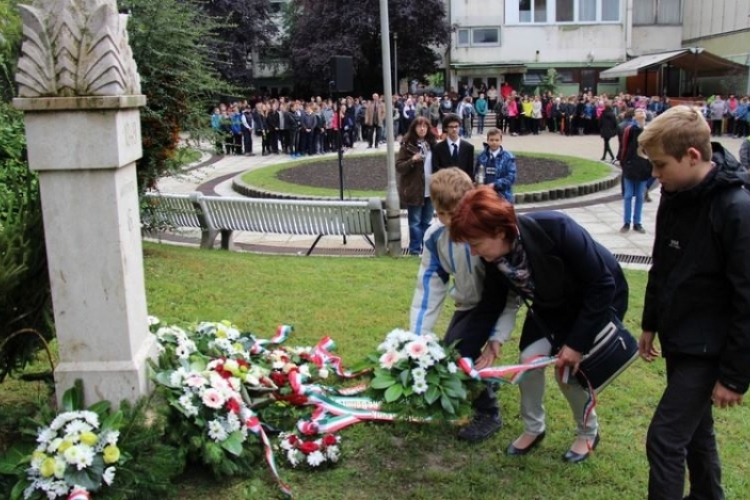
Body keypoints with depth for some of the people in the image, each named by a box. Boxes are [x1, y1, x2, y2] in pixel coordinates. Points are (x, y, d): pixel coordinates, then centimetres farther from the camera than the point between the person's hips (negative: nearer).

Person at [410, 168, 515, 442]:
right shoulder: (435, 236, -17)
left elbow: (512, 288, -24)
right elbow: (428, 287, -9)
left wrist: (498, 338, -26)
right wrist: (416, 338, -12)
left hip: (495, 301, -6)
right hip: (467, 303, 6)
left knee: (459, 352, -19)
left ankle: (489, 414, 5)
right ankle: (485, 382, 39)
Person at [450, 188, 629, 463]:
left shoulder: (555, 229, -40)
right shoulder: (493, 255, -23)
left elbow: (601, 284, -30)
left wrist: (577, 342, -26)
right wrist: (494, 339, -13)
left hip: (599, 298, -5)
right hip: (552, 304, 5)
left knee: (569, 370, -8)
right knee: (530, 358, -7)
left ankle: (589, 432, 20)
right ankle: (533, 428, 18)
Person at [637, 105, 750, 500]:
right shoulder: (674, 198, 2)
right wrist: (650, 324, 20)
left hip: (707, 350, -8)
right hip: (677, 341, 8)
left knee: (665, 438, -6)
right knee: (694, 429, 22)